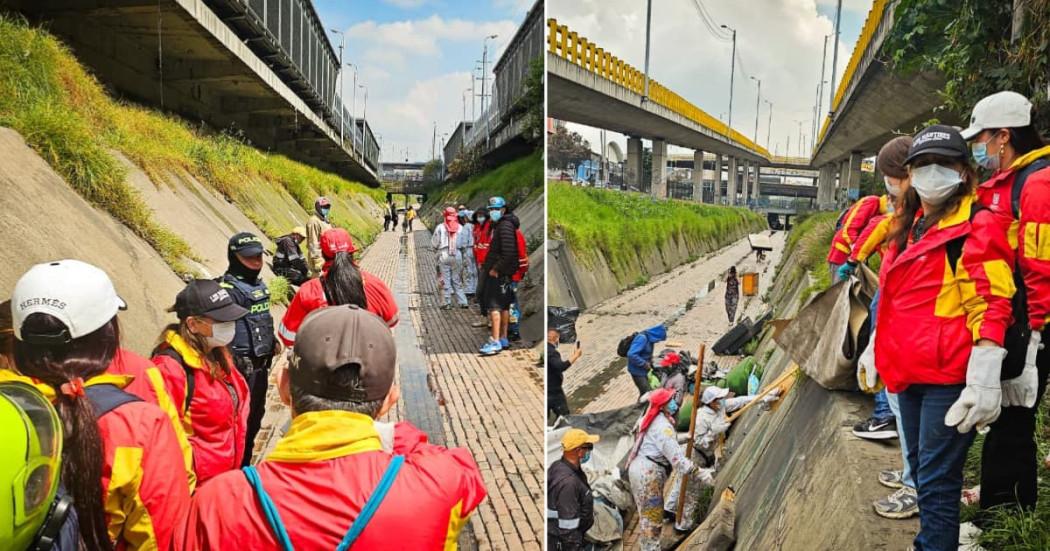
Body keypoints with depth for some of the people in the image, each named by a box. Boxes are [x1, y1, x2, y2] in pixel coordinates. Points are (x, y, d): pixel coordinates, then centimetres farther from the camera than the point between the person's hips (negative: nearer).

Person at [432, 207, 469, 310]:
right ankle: (462, 302, 10)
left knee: (445, 280, 4)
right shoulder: (460, 228, -1)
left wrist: (437, 250, 18)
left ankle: (446, 303, 6)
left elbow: (434, 243, 0)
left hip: (444, 256, -2)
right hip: (457, 256, 2)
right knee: (457, 280, 12)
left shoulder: (440, 227, -6)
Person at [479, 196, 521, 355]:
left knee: (494, 306, -11)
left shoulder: (505, 226, -15)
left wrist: (496, 268, -20)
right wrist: (486, 264, 14)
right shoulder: (498, 225, 17)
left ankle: (495, 342, -13)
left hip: (499, 273, -10)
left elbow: (508, 252, -24)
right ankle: (503, 338, 23)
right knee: (504, 306, 15)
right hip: (502, 272, 10)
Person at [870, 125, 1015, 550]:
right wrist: (876, 351, 24)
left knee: (937, 483, -3)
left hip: (948, 375, -8)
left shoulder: (977, 227, -9)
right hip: (908, 370, 8)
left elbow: (989, 308, -16)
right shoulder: (908, 226, 15)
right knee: (921, 471, 19)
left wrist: (983, 383, -21)